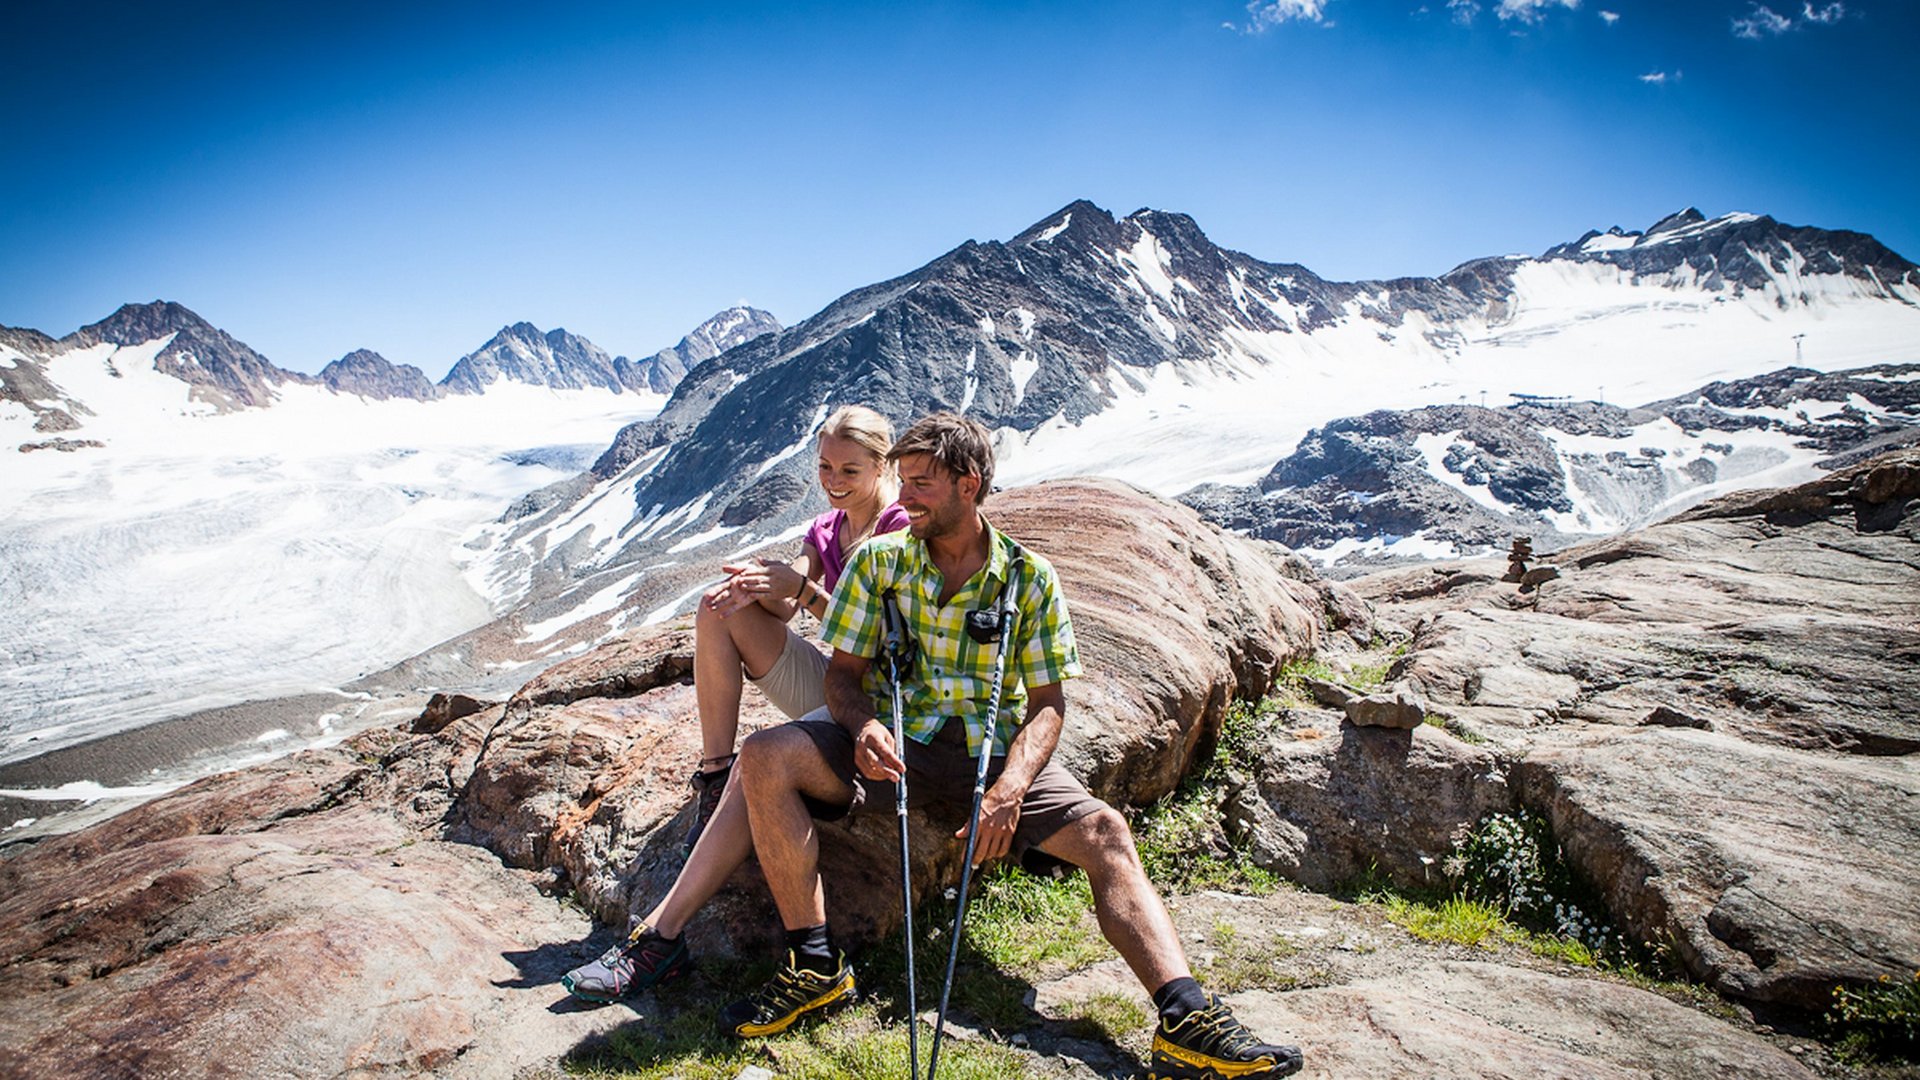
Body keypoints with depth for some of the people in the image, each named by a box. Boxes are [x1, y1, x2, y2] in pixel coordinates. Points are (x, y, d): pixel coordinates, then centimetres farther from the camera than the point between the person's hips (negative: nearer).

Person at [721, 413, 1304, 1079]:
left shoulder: (1030, 578, 1)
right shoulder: (878, 560, 3)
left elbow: (1047, 704, -2)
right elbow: (844, 671, 2)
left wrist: (1010, 786, -21)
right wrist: (863, 726, -23)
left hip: (993, 749, 0)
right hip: (897, 743, 1)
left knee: (1105, 832, -23)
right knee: (763, 759, -24)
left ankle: (1188, 1024, -28)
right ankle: (816, 965, -17)